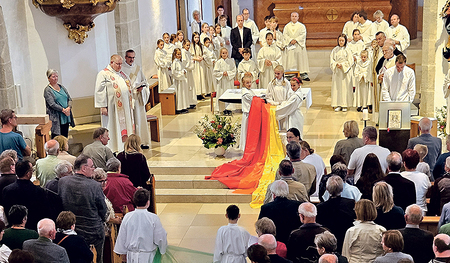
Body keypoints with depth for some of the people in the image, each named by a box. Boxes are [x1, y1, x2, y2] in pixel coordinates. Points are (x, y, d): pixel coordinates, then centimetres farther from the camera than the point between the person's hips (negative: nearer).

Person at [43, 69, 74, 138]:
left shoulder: (62, 87, 14)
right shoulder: (47, 90, -5)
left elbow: (69, 99, 11)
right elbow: (52, 104, -14)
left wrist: (69, 108, -8)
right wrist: (63, 110, -19)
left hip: (66, 117, 6)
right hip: (56, 118, -6)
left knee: (65, 136, 9)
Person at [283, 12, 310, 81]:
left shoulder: (302, 26, 6)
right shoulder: (287, 26, 10)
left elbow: (303, 35, -4)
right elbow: (285, 35, 1)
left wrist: (296, 40, -16)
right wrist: (291, 40, -15)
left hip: (299, 45, 0)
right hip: (290, 46, 1)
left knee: (301, 59, -2)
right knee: (291, 61, -2)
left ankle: (303, 74, 0)